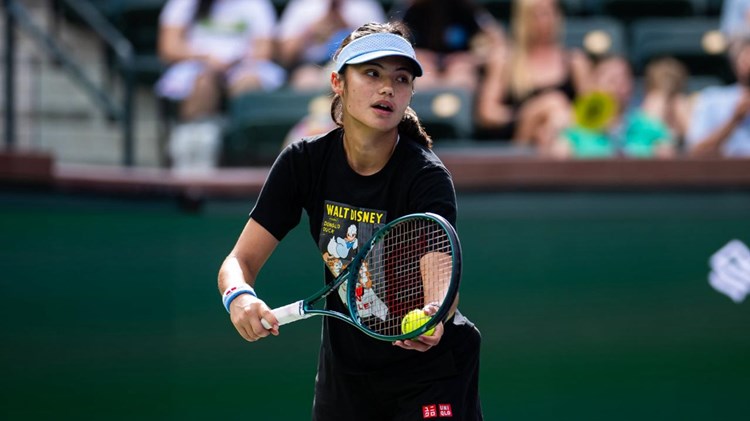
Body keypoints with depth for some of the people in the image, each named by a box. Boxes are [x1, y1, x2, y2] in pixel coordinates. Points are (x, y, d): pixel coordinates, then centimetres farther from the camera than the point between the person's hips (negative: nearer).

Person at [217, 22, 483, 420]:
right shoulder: (304, 163, -11)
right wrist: (240, 297, -35)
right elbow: (240, 260, -12)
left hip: (426, 366, -3)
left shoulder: (427, 178, -22)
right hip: (344, 368, 3)